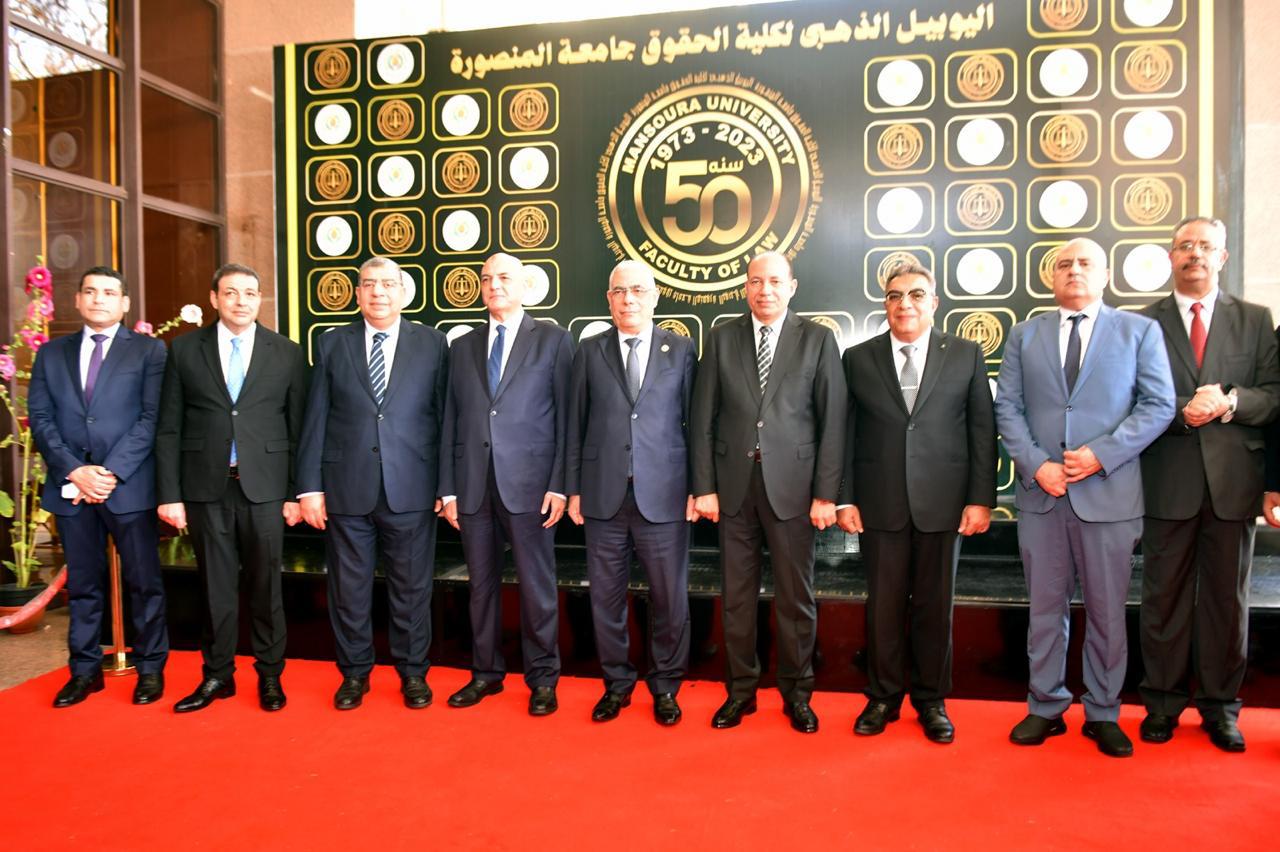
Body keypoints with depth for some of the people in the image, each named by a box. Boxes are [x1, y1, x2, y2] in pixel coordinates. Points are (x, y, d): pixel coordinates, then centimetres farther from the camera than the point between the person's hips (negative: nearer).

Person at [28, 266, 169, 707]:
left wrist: (111, 472, -13)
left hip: (129, 486, -3)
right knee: (83, 584, 12)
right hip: (69, 486, 3)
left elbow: (151, 418, -5)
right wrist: (75, 471, -9)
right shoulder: (51, 353, 13)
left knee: (143, 581, 4)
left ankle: (151, 668, 16)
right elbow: (40, 419, 5)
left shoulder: (149, 350, 2)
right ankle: (85, 669, 24)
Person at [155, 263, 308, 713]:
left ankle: (269, 675, 21)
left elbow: (298, 427, 3)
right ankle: (217, 675, 24)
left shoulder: (287, 353, 4)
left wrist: (297, 492, 0)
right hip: (206, 487, 1)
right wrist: (169, 493, -1)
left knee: (266, 585, 7)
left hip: (264, 486, -1)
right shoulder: (185, 349, 6)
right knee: (216, 587, 9)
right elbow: (169, 428, 5)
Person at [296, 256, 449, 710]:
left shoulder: (432, 344, 3)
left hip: (411, 489, -1)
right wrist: (309, 485, -1)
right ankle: (354, 672, 29)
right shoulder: (332, 344, 7)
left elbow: (444, 416, 2)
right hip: (346, 488, 1)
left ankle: (413, 672, 26)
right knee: (348, 587, 11)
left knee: (412, 586, 9)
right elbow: (315, 419, 4)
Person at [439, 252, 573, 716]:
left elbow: (565, 415, -2)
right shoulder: (463, 346, 14)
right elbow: (451, 420, 11)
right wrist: (448, 488, 6)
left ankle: (542, 677, 18)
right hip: (473, 485, 4)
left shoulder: (553, 339, 3)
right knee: (482, 583, 12)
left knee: (537, 584, 3)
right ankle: (486, 672, 26)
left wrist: (559, 484, -9)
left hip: (529, 482, -3)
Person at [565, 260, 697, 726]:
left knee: (669, 597, 7)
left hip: (664, 495, -1)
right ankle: (617, 683, 29)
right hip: (604, 495, 2)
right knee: (606, 596, 10)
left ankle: (665, 686, 27)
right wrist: (573, 489, 4)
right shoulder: (590, 351, 7)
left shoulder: (681, 350, 4)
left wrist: (696, 488, -1)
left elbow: (693, 422, 3)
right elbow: (576, 424, 7)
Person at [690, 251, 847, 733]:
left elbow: (832, 421, -1)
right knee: (737, 594, 10)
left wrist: (826, 493, -6)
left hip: (792, 485, -1)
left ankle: (797, 693, 25)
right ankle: (741, 689, 25)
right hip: (733, 483, 2)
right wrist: (704, 487, -1)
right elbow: (703, 420, 5)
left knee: (795, 596, 8)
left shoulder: (817, 339, 2)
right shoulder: (721, 338, 6)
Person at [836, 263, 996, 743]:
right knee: (884, 605, 8)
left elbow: (982, 431, 2)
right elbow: (846, 433, 3)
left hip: (942, 504, 0)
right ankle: (883, 698, 24)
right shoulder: (858, 359, 5)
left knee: (935, 606, 9)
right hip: (879, 504, 0)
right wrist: (845, 499, -1)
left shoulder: (965, 355, 5)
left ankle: (932, 701, 26)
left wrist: (981, 499, -3)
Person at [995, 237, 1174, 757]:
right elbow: (1008, 407, 5)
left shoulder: (1139, 331, 6)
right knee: (1045, 608, 10)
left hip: (1108, 492, -1)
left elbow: (1159, 404, -2)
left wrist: (1101, 454, -13)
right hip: (1040, 493, 2)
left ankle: (1103, 715, 23)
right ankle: (1046, 709, 23)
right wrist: (1036, 464, -9)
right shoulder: (1024, 335, 11)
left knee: (1107, 612, 8)